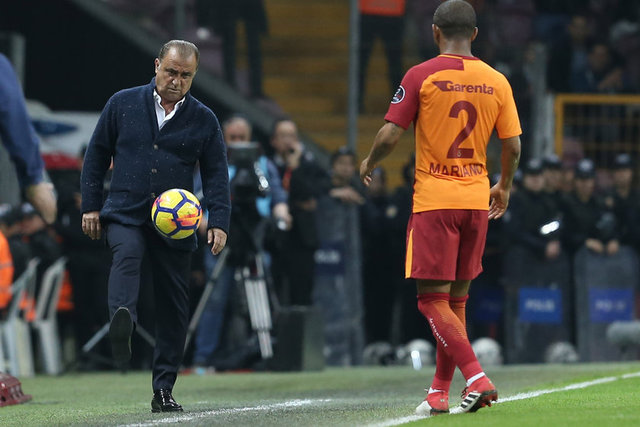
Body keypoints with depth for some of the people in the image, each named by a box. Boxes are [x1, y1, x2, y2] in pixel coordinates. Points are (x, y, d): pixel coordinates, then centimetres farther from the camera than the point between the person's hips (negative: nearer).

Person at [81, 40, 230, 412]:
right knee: (127, 252, -35)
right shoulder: (123, 104, 5)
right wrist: (91, 206, 6)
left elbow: (217, 174, 8)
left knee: (174, 307, 3)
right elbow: (97, 154, 12)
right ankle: (122, 321, -63)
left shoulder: (204, 120, 7)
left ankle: (164, 389, 13)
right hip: (125, 213, -2)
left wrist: (219, 223, -3)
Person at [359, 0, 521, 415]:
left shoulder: (421, 76, -6)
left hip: (434, 200, -4)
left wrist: (369, 163, 12)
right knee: (456, 299, 13)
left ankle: (477, 377, -20)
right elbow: (513, 147, 5)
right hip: (477, 201, 4)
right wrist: (505, 187, 23)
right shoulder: (496, 81, 4)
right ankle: (440, 392, 16)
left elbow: (390, 136, -8)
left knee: (433, 299, -3)